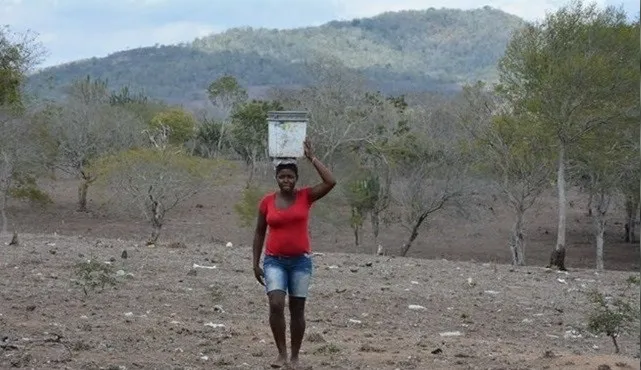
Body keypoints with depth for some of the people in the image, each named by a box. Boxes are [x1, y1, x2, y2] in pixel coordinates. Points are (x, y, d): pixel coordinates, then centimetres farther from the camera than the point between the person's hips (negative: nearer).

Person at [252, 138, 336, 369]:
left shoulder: (305, 196, -2)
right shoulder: (267, 201, 0)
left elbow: (331, 182, -16)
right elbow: (260, 232, 7)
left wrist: (311, 157, -11)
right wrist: (256, 263, 4)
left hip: (301, 261, 0)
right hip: (274, 261, 0)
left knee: (297, 309, 5)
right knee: (276, 305, -17)